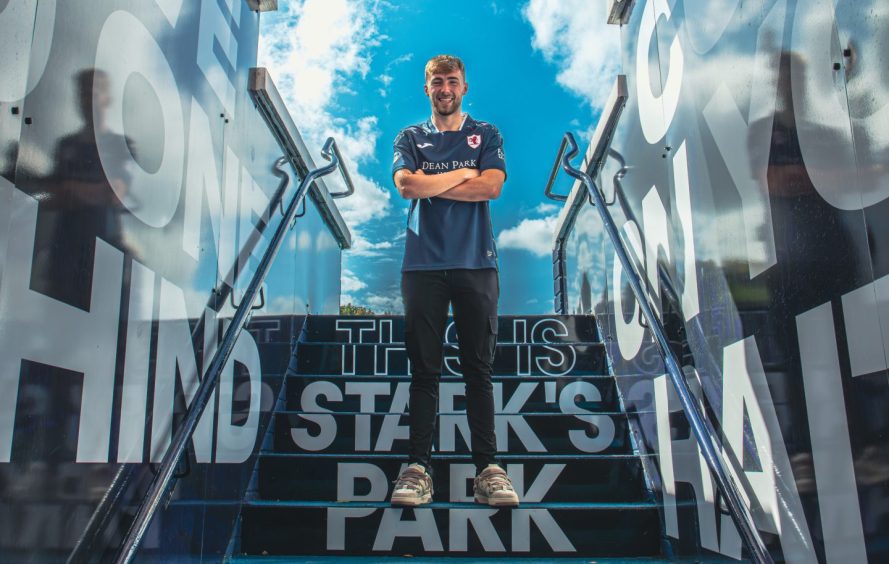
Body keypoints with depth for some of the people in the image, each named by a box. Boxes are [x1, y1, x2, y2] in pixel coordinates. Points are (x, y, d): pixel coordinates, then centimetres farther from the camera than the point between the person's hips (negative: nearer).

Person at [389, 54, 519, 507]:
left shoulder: (486, 135, 14)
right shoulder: (410, 138, 14)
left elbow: (492, 186, -5)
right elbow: (406, 185, -6)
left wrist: (430, 185, -4)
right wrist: (462, 174, -1)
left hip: (476, 263, 0)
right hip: (423, 264, 0)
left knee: (478, 368, 1)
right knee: (424, 368, 1)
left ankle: (487, 466, 6)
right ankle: (418, 465, 7)